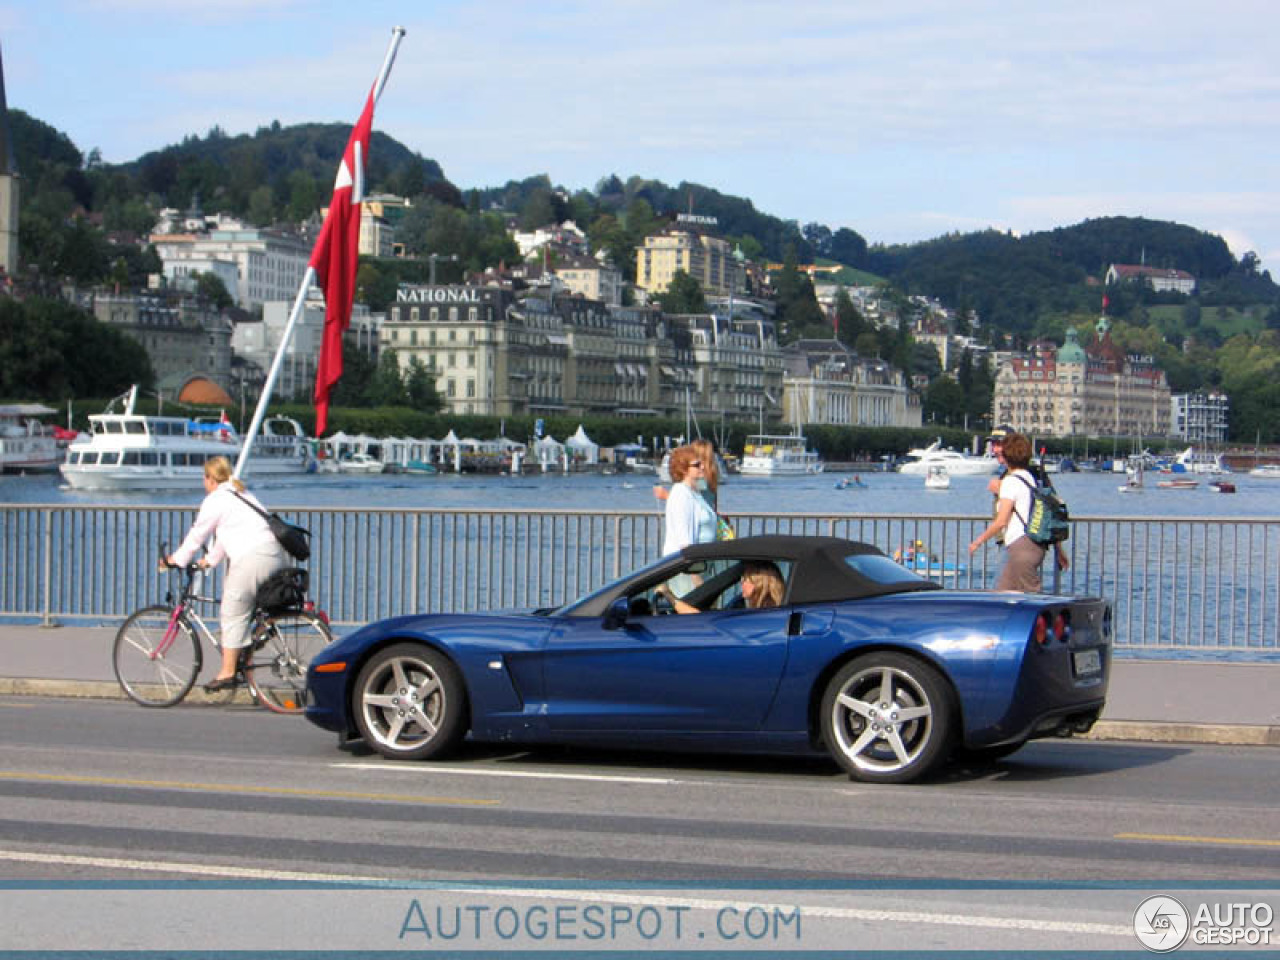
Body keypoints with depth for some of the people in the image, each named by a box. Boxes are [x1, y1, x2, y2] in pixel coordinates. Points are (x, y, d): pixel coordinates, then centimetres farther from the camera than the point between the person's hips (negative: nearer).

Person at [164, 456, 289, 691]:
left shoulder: (215, 500, 1)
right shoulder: (242, 494, 28)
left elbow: (197, 535, 8)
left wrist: (177, 559, 21)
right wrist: (210, 559, 39)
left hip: (252, 558, -9)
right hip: (276, 555, 9)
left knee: (233, 614, 0)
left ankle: (228, 672, 1)